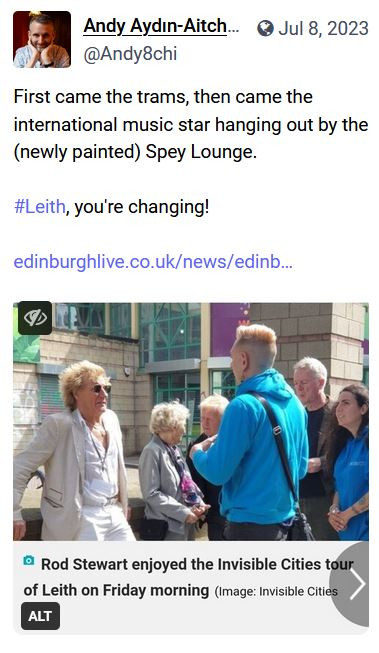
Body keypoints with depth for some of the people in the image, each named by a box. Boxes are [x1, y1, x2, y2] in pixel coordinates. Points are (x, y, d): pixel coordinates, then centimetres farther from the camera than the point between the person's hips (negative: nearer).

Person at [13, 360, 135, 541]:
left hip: (115, 515, 7)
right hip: (80, 519, -7)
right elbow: (21, 467, -11)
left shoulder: (111, 419, 8)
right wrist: (14, 514, -14)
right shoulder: (59, 424, -12)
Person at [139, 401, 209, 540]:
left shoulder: (174, 449, 11)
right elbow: (151, 494, -19)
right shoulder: (153, 451, -14)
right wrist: (184, 512, -18)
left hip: (186, 523, 9)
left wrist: (199, 504, -1)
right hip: (167, 526, -9)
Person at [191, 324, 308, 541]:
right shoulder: (294, 403, 7)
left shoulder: (245, 405, -18)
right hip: (282, 519, 9)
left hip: (250, 522, -8)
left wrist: (198, 453, 6)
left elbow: (217, 472, -17)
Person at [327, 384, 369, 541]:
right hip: (347, 529, 7)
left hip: (366, 529, -7)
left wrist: (347, 514, -11)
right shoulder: (344, 444, 12)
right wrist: (334, 509, -2)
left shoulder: (368, 440, -12)